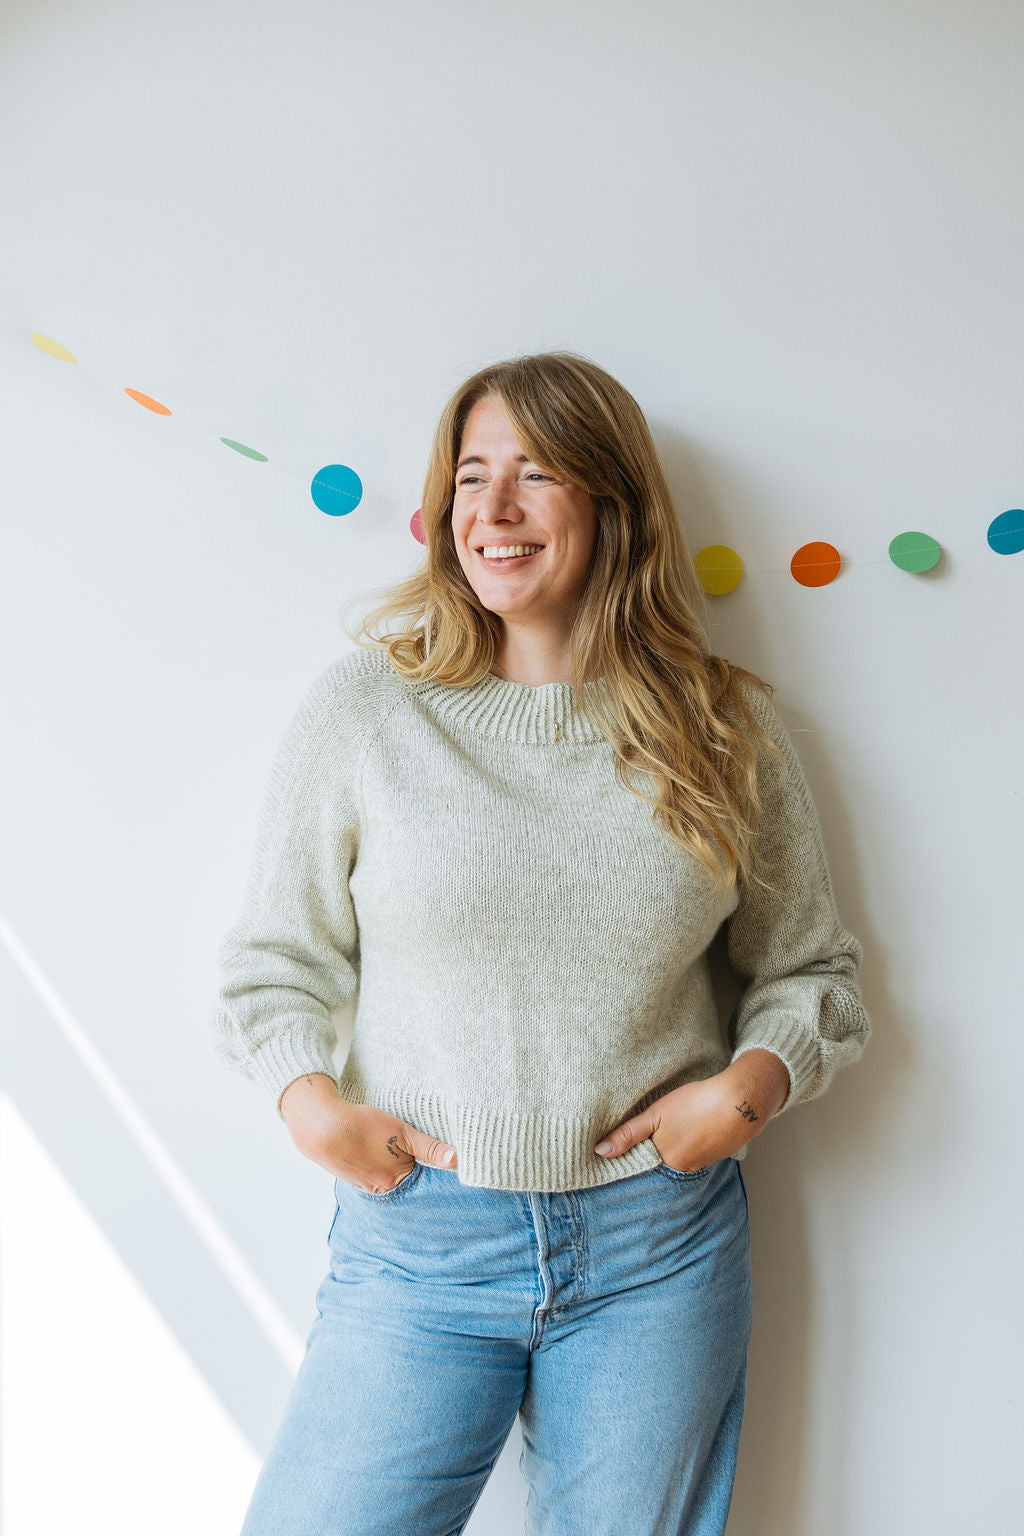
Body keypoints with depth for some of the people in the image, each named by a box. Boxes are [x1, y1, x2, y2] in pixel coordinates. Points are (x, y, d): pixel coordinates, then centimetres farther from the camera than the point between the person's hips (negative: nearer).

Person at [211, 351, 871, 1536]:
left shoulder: (724, 727, 1)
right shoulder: (367, 703, -3)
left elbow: (812, 970, 10)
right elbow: (273, 959, 4)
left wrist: (747, 1089, -7)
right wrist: (312, 1103, -11)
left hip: (659, 1239, 1)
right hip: (418, 1231, 0)